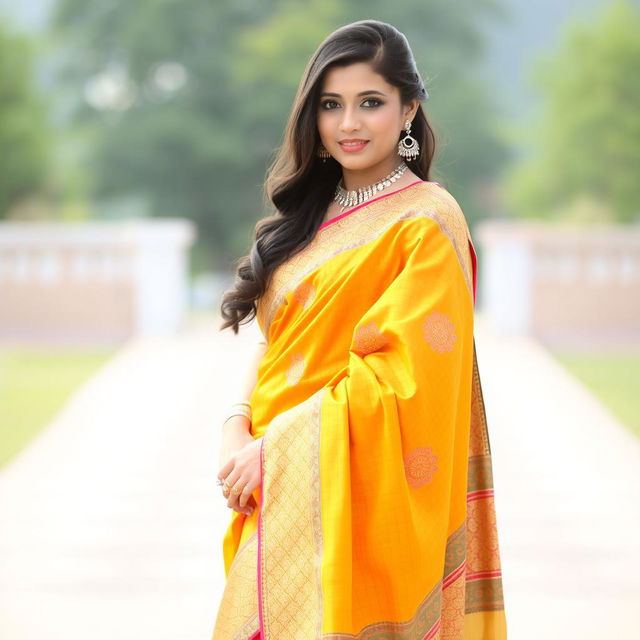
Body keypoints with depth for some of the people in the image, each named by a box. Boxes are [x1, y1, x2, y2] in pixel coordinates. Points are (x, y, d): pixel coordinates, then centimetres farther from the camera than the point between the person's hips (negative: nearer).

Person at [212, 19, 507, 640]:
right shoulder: (315, 216, 14)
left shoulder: (427, 221, -9)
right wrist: (238, 431, -5)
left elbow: (406, 375, -17)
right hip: (279, 495, 7)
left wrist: (277, 449, -17)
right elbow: (273, 346, 14)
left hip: (353, 498, -7)